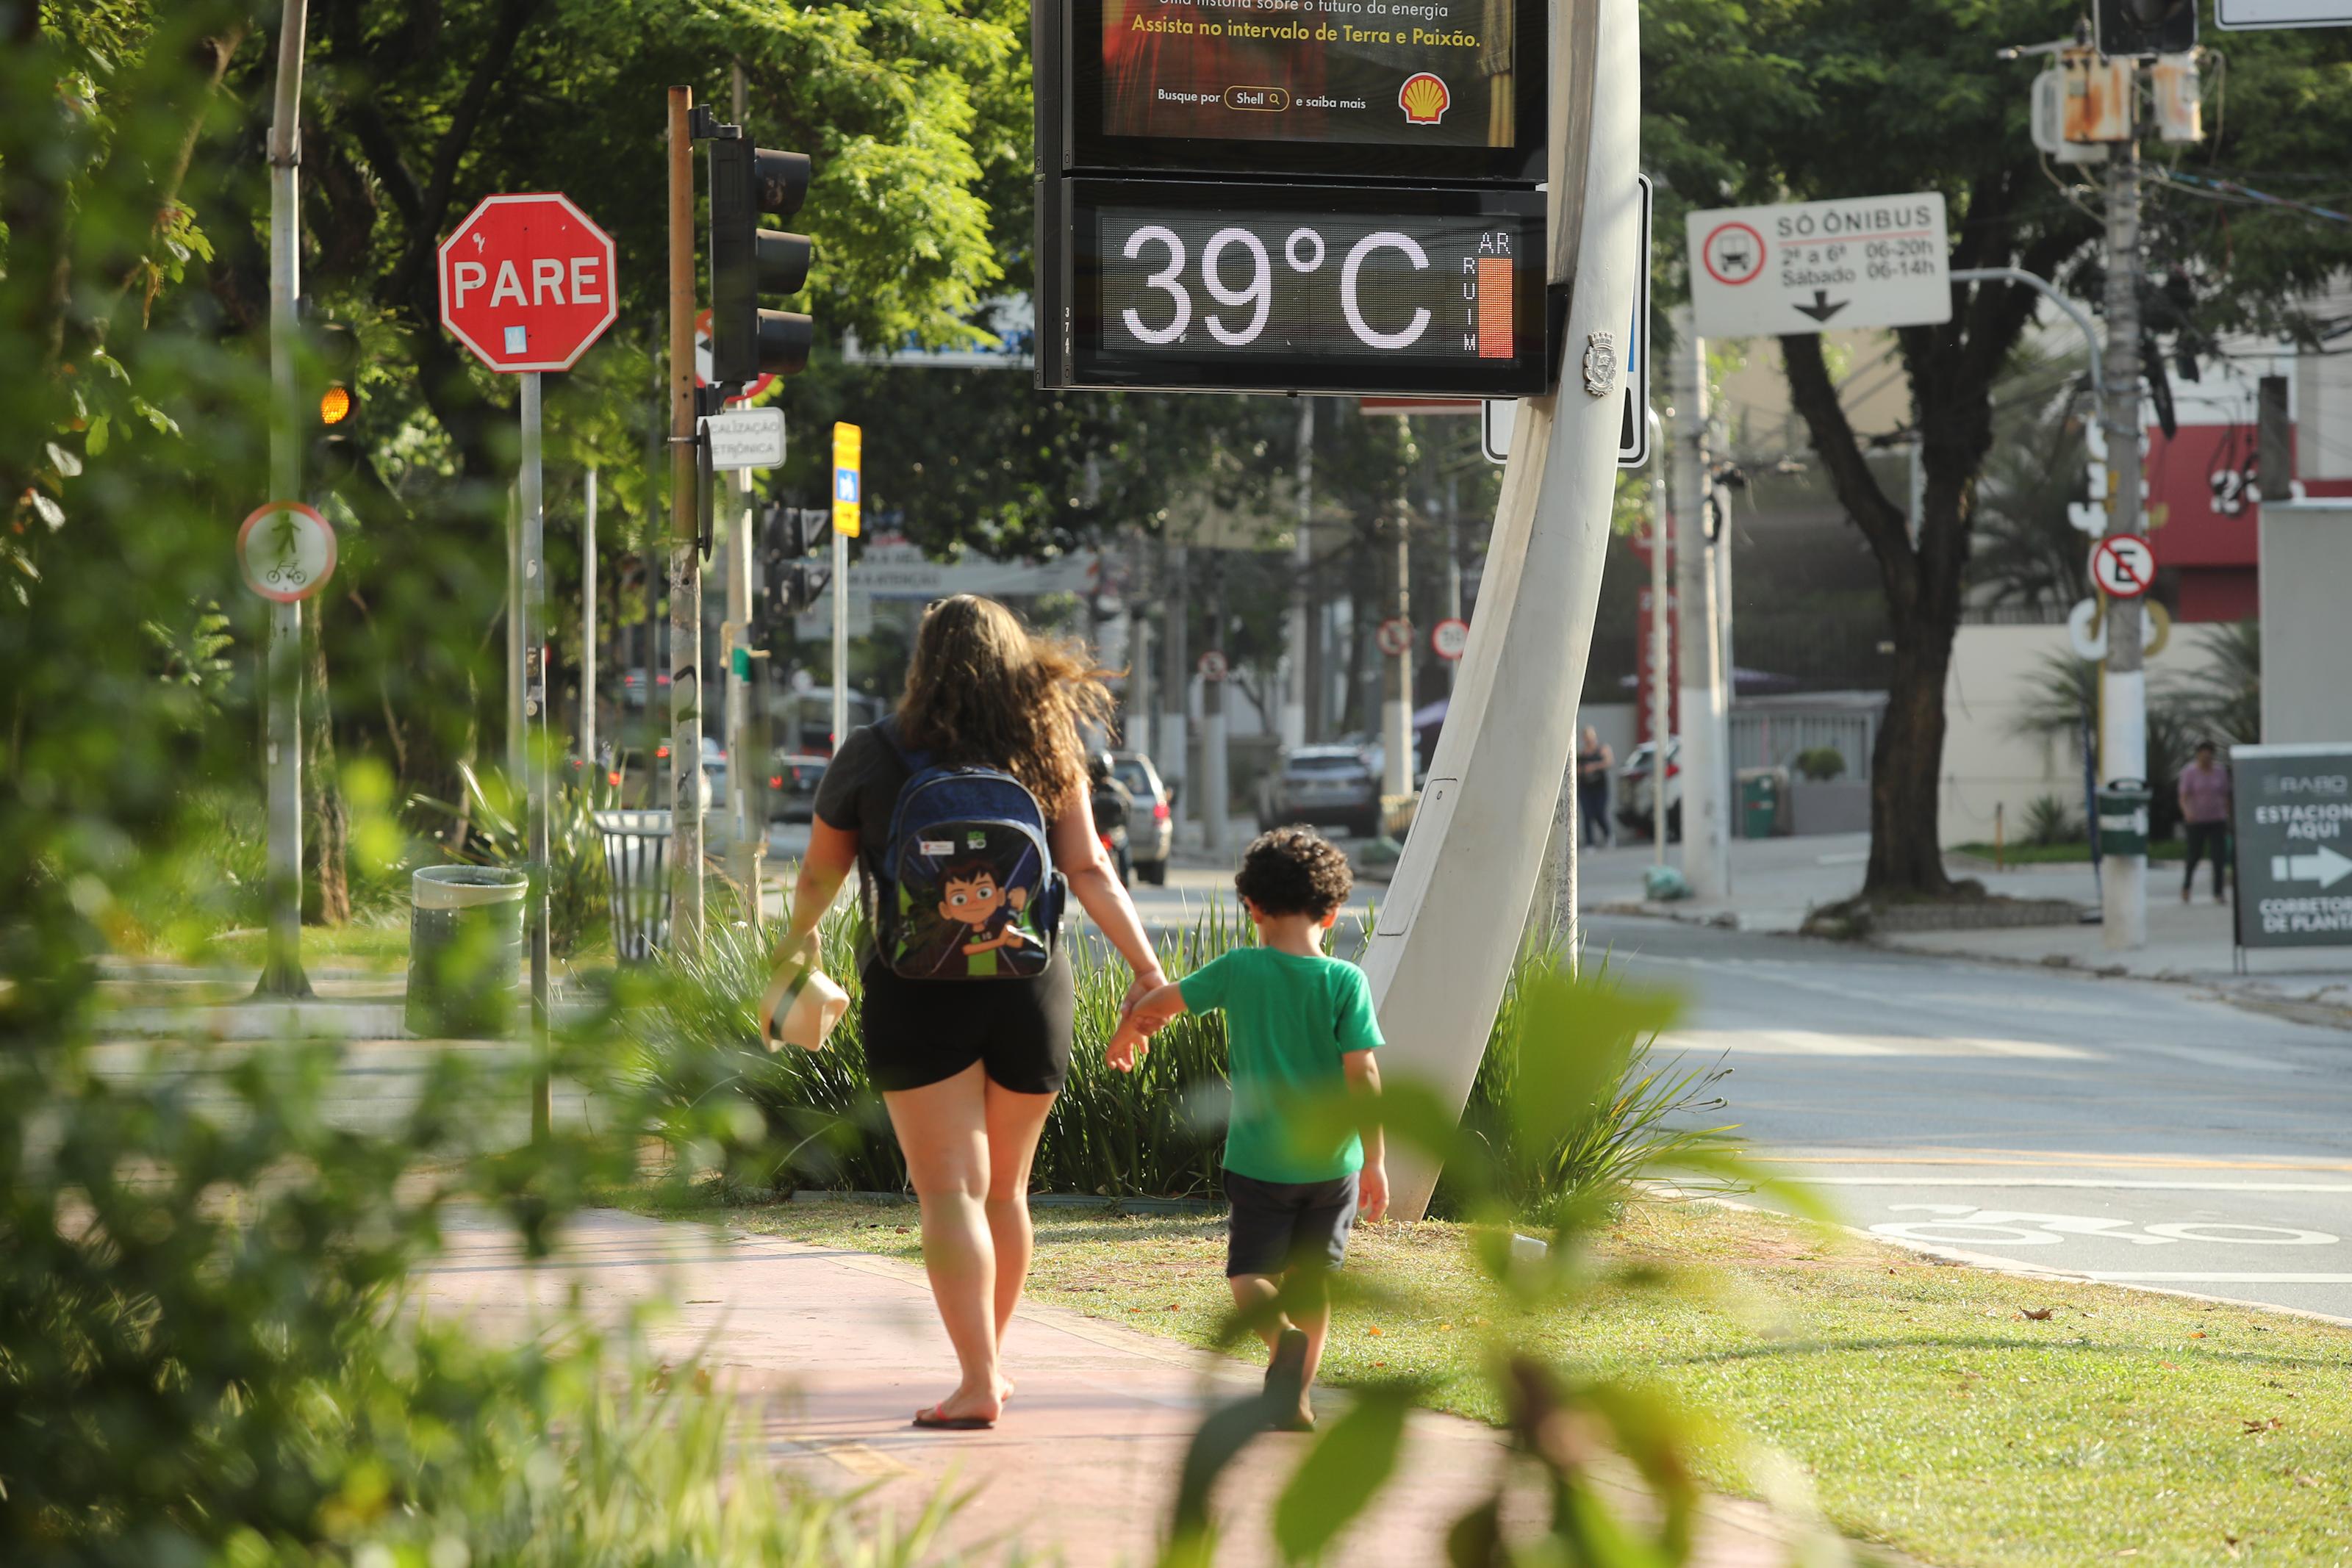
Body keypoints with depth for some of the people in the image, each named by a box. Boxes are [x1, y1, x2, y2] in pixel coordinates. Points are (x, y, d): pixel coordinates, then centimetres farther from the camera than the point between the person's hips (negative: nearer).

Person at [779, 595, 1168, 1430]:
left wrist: (798, 933, 31)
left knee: (950, 1190, -6)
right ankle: (988, 1359, 28)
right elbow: (1090, 872, -4)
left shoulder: (874, 755, 0)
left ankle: (978, 1381, -17)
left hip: (917, 995, -3)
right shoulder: (1047, 750, 4)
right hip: (1029, 991, 3)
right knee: (1005, 1189, 16)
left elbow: (820, 871, 12)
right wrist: (1147, 968, -4)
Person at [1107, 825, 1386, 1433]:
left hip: (1260, 1160, -1)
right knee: (1312, 1280, 14)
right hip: (1331, 1162, 1)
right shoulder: (1345, 982, -7)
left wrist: (1124, 1036, 29)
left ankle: (1281, 1336, -24)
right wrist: (1375, 1160, -2)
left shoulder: (1239, 971, -5)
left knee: (1250, 1274, 7)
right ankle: (1295, 1400, 13)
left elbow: (1156, 1003, 7)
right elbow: (1363, 1074, -10)